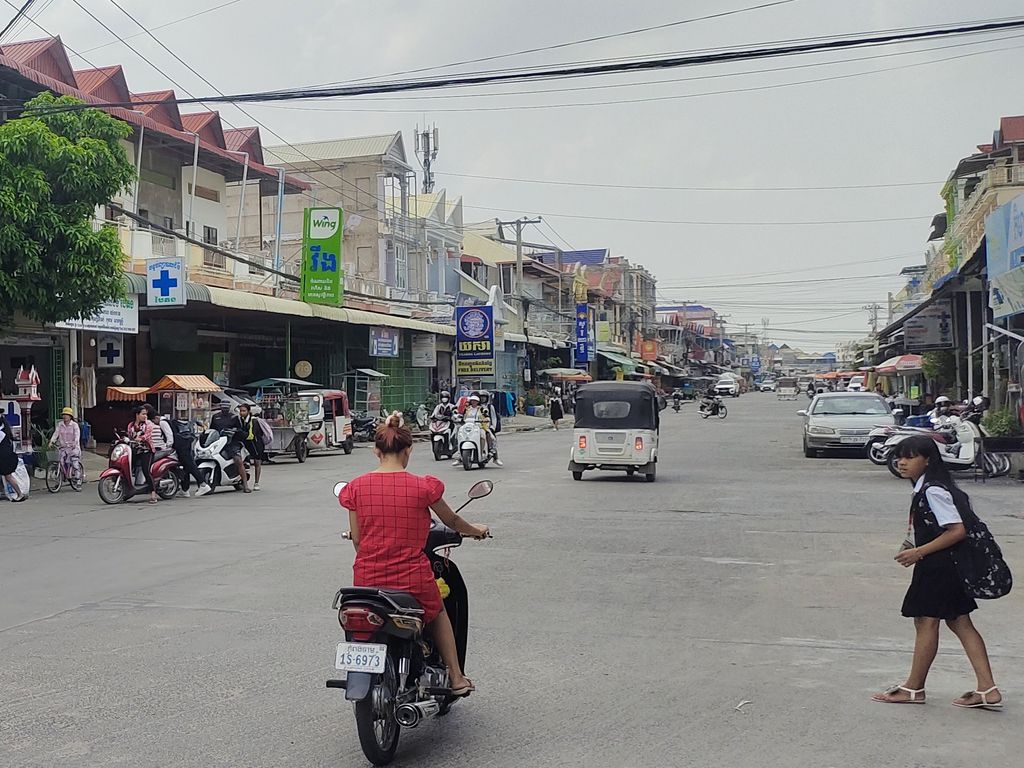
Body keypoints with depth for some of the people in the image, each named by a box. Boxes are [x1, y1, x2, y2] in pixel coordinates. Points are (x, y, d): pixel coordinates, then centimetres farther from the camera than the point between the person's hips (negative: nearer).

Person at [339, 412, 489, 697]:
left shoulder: (356, 487, -3)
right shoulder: (423, 486, -9)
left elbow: (356, 540, 4)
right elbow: (451, 521, 8)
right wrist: (476, 531, 29)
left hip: (367, 579, 2)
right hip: (412, 580, -1)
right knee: (437, 612, 31)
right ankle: (456, 678, 33)